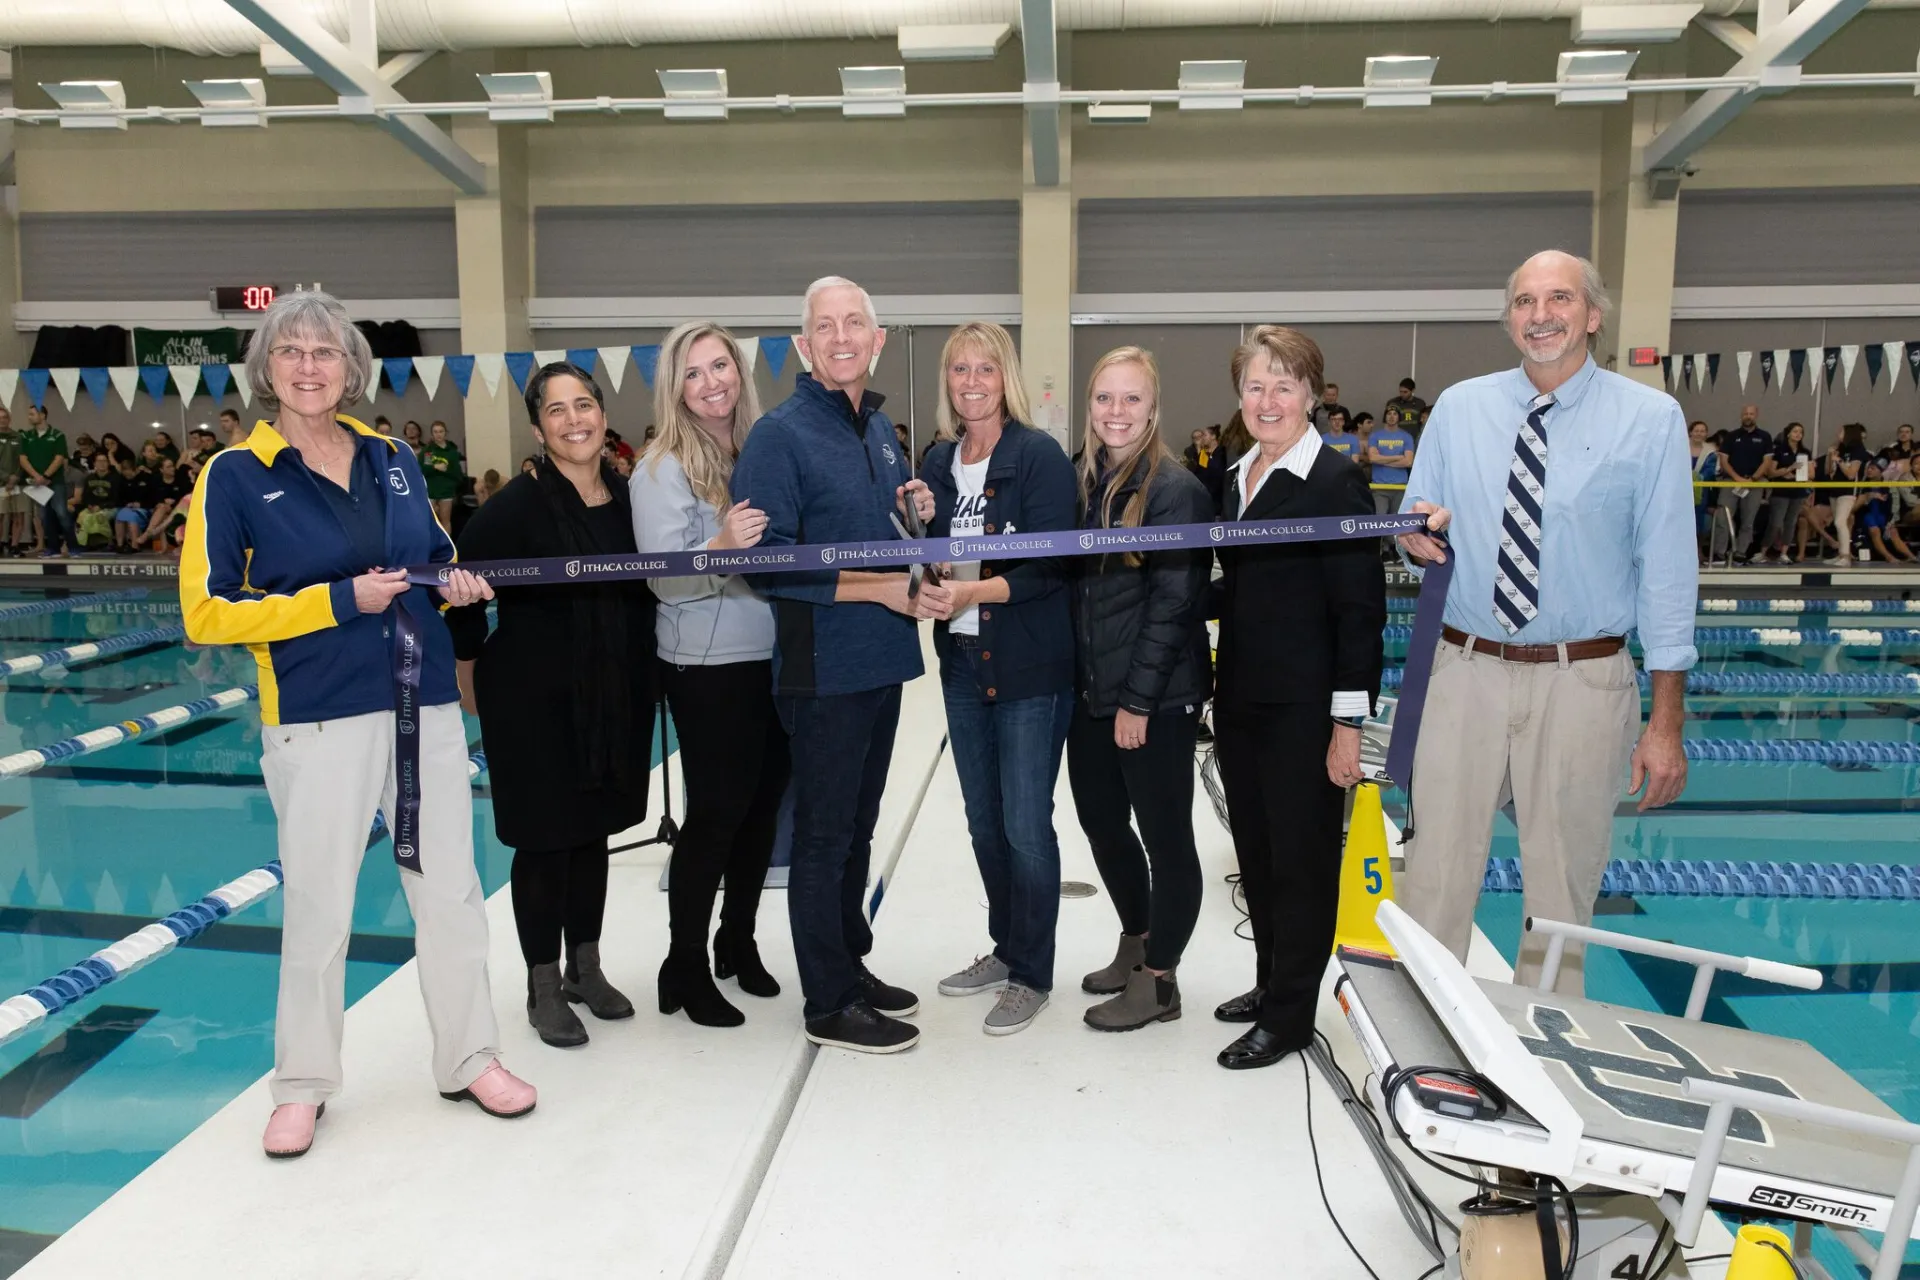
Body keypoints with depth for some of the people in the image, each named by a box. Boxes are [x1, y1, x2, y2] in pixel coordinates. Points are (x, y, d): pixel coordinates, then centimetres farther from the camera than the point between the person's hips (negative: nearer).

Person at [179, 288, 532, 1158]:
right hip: (319, 718, -4)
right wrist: (339, 600, -14)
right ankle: (302, 1084, 23)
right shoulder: (235, 476, -2)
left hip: (428, 706, 4)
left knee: (451, 888, 9)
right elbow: (206, 612, -7)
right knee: (317, 904, 4)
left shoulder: (393, 461, 10)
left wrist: (455, 585, -1)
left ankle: (469, 1058, 25)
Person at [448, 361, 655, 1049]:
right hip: (535, 699, -5)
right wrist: (470, 674, -1)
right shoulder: (517, 505, -16)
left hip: (613, 699, 6)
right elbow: (464, 592, -10)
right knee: (545, 838, 5)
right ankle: (544, 987, 21)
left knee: (594, 828, 16)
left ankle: (585, 967, 33)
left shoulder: (626, 497, 1)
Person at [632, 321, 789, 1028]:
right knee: (714, 812, 0)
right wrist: (721, 547, -34)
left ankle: (738, 943, 31)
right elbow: (664, 577, -16)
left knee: (762, 804, 13)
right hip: (708, 667, -6)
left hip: (776, 657, 6)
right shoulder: (664, 467, -9)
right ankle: (685, 969, 15)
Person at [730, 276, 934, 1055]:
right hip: (825, 667, -8)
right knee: (824, 836, 4)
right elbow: (766, 562, -19)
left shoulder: (880, 428, 12)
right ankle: (830, 1005, 17)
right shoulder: (781, 434, -12)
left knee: (857, 827, 19)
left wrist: (914, 513, 2)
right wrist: (880, 587, -20)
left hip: (882, 661, 8)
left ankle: (851, 964, 34)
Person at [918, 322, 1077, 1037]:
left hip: (1030, 668, -6)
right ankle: (1006, 947, 33)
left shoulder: (1040, 456, -9)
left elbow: (1050, 566, -16)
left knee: (1025, 826, 0)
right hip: (963, 664, 6)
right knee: (983, 821, 16)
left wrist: (973, 591, -27)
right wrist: (929, 584, -8)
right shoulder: (939, 462, 9)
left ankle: (1031, 975, 16)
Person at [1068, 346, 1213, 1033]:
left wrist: (1139, 700, -17)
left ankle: (1157, 981, 19)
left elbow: (1173, 602, -15)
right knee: (1100, 819, 17)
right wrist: (1076, 681, 5)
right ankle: (1136, 941, 38)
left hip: (1157, 697, -7)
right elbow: (1068, 583, 11)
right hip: (1090, 691, 7)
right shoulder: (1081, 479, 8)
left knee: (1165, 834, 5)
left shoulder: (1175, 488, -12)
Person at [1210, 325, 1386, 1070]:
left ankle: (1289, 1016, 18)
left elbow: (1361, 609, -14)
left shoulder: (1336, 483, -12)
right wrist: (1220, 691, 12)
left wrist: (1349, 722, -17)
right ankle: (1271, 984, 33)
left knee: (1302, 859, 5)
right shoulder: (1240, 479, 11)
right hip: (1241, 700, 7)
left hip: (1304, 709, -7)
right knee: (1256, 853, 16)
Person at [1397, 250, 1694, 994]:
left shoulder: (1651, 418, -3)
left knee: (1563, 886, 12)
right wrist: (1417, 535, -14)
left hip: (1582, 681, -2)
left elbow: (1667, 569, -4)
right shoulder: (1459, 408, 5)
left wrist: (1666, 722, -6)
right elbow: (1418, 528, 13)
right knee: (1435, 874, 6)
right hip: (1466, 671, 2)